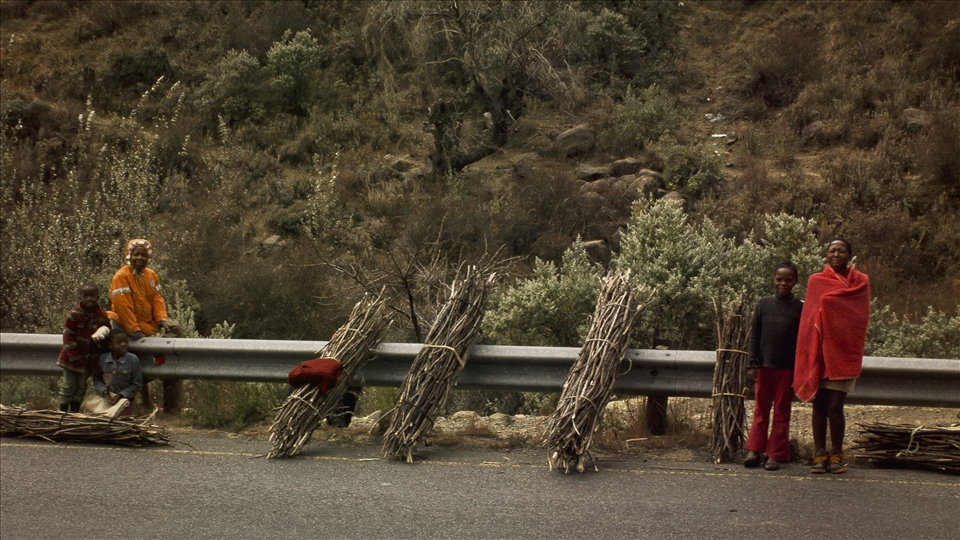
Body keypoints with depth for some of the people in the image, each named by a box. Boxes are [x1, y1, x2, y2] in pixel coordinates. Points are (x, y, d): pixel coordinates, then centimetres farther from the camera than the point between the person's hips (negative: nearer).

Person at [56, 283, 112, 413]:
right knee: (68, 386, 4)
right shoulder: (74, 314, -12)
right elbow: (68, 336, -13)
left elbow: (108, 335, 11)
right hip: (72, 358, -4)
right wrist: (75, 357, -16)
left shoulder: (102, 317, 0)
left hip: (90, 359, 4)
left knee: (81, 387, 12)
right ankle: (63, 412, 12)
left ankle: (74, 412, 21)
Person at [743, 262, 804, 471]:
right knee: (761, 410, 8)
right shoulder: (764, 304, 3)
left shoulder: (800, 308, 0)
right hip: (765, 365, 1)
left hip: (788, 367, -1)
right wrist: (752, 361, -2)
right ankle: (755, 450, 11)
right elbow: (754, 335, 5)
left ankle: (775, 454, 9)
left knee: (781, 412, 5)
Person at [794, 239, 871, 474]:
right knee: (819, 406, 3)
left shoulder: (861, 281, 7)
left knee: (834, 407, -7)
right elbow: (809, 317, 5)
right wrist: (809, 354, -3)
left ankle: (836, 455, 7)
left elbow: (860, 318, 2)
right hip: (819, 351, 1)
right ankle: (819, 455, 8)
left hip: (843, 352, -1)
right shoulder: (816, 281, 8)